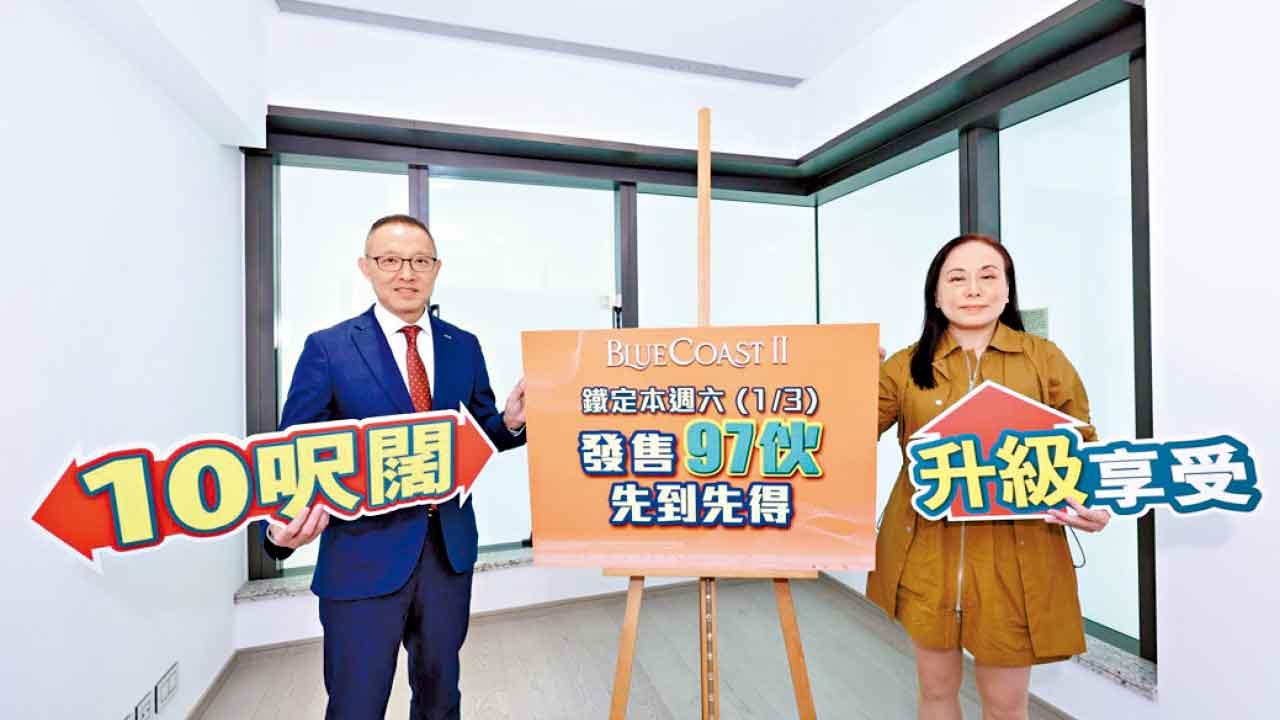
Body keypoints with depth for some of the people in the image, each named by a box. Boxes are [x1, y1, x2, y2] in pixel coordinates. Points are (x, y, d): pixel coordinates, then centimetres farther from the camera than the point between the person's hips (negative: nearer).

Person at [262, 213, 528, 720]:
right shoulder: (328, 349, -7)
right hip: (363, 553, -3)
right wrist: (283, 527, -26)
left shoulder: (464, 346, 2)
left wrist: (510, 422, -14)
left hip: (450, 548, 4)